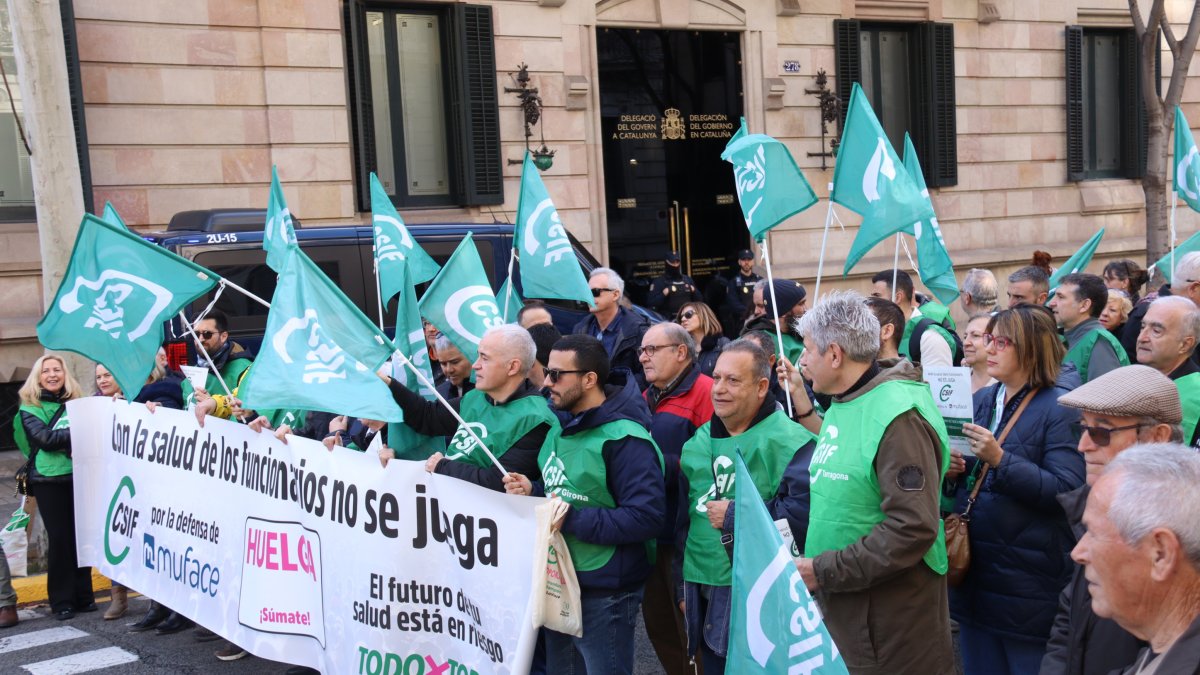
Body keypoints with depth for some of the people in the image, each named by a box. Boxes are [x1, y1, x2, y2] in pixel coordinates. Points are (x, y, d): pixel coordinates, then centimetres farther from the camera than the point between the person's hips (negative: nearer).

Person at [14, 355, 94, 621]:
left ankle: (84, 596, 16)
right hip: (49, 480, -3)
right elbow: (44, 438, -11)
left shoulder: (77, 403, 13)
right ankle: (61, 601, 8)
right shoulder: (29, 409, 3)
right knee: (59, 538, -1)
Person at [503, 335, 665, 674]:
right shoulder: (561, 429, 9)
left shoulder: (624, 439, -21)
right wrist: (533, 492, -2)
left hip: (603, 592, -9)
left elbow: (647, 517, -27)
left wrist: (572, 520, -27)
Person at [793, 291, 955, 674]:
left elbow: (914, 530, -25)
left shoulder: (899, 416, -20)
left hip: (891, 617, -8)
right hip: (839, 604, 8)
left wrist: (823, 571, -22)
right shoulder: (842, 404, 10)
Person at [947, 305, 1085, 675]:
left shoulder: (1061, 409, -11)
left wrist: (1000, 458, -27)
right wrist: (951, 470, -6)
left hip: (1028, 580, -7)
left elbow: (1066, 491, -20)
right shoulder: (981, 400, 9)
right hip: (974, 571, 7)